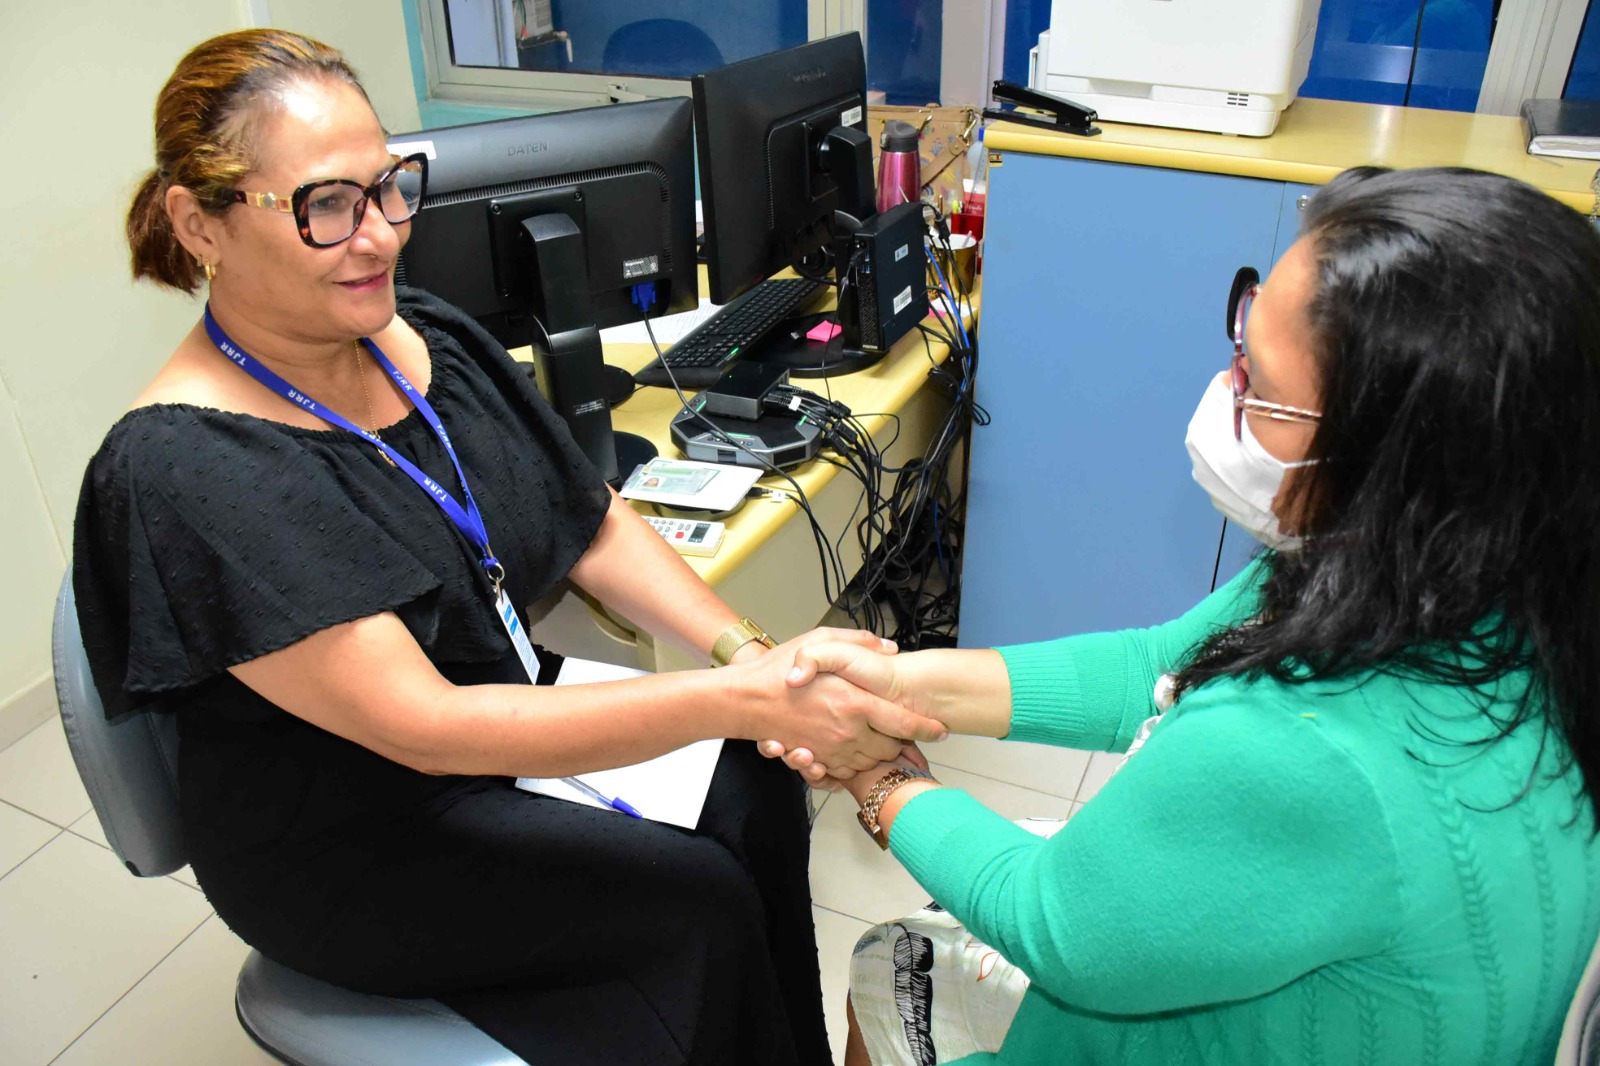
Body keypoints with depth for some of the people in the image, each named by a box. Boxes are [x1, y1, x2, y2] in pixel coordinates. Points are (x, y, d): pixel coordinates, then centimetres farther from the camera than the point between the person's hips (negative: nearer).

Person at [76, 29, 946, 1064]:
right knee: (704, 899, -18)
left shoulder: (431, 339, -1)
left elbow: (597, 523, 1)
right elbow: (423, 726, -29)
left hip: (506, 713, 6)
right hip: (349, 850, -6)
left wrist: (753, 655, -16)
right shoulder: (182, 472, -24)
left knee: (755, 776, -13)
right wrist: (739, 699, -33)